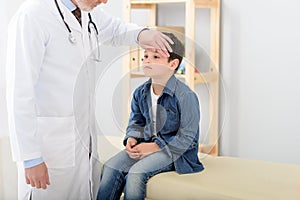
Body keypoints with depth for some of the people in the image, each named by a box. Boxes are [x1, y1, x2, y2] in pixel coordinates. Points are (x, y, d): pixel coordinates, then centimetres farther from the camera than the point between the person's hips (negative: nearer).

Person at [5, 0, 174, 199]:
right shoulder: (32, 16, -19)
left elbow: (115, 29, 26)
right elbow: (20, 93, -20)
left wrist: (140, 33, 2)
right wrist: (31, 158, -20)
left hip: (85, 137, 7)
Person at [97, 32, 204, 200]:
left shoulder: (185, 96, -17)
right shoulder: (141, 93, 5)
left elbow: (186, 137, -16)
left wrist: (154, 148, -19)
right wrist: (131, 139, -2)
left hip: (175, 150, -6)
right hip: (147, 143, 7)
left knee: (136, 173, -28)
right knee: (111, 167, -14)